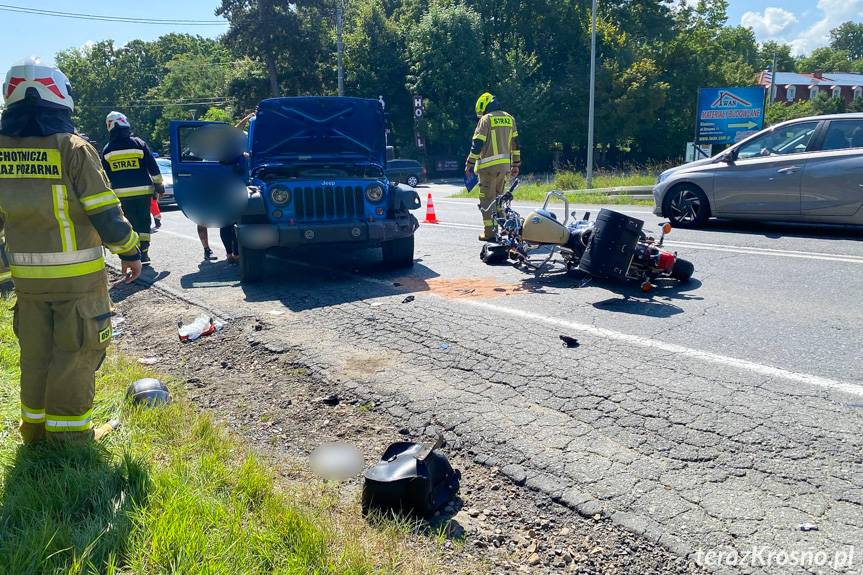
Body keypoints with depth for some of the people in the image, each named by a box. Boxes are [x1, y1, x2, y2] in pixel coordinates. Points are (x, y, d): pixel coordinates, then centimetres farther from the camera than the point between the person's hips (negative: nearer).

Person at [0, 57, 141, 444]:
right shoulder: (72, 148, -14)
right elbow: (106, 215, -15)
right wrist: (130, 252, -1)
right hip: (77, 279, -5)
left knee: (35, 355, 18)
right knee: (73, 357, 6)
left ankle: (35, 432, 31)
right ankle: (68, 435, 14)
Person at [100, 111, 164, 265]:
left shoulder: (107, 149, 6)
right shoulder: (138, 143, -2)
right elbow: (153, 167, -2)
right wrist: (159, 186, 6)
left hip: (121, 194, 1)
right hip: (143, 191, -1)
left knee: (129, 224, 9)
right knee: (143, 222, 7)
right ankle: (143, 253, 3)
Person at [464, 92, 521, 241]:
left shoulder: (486, 119, -7)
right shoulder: (509, 119, 13)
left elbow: (477, 144, -11)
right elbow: (515, 143, 15)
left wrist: (470, 164, -5)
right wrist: (516, 164, 20)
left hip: (488, 165, -6)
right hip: (504, 165, 6)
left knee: (487, 199, -1)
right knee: (498, 198, 16)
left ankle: (489, 232, -1)